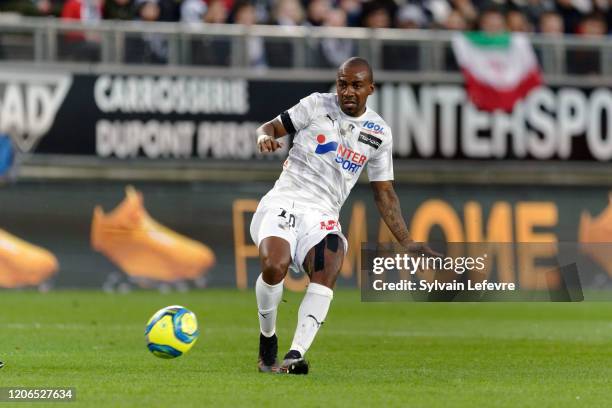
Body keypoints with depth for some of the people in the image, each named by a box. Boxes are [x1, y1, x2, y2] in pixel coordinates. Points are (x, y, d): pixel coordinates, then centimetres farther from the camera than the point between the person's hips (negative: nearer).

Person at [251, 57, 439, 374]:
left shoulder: (378, 132, 12)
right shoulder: (317, 105, 5)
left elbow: (384, 193, 17)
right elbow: (270, 127, 9)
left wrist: (406, 243, 11)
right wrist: (264, 136, -17)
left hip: (322, 216, 2)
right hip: (284, 202, -2)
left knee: (328, 270, -30)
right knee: (274, 268, -29)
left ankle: (295, 356, -39)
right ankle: (267, 341, 0)